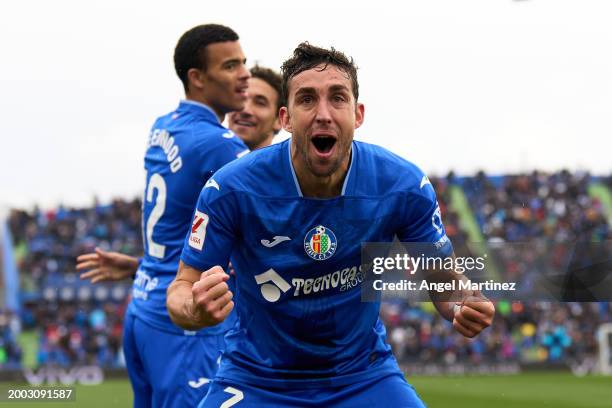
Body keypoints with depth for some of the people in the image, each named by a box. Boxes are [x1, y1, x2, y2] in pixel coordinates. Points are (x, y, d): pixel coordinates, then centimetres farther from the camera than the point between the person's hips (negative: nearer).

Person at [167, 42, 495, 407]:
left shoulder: (404, 186, -15)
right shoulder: (232, 189, -20)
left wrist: (464, 306, -26)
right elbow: (182, 287, -13)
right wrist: (195, 310, -38)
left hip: (364, 374, 2)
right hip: (256, 377, -1)